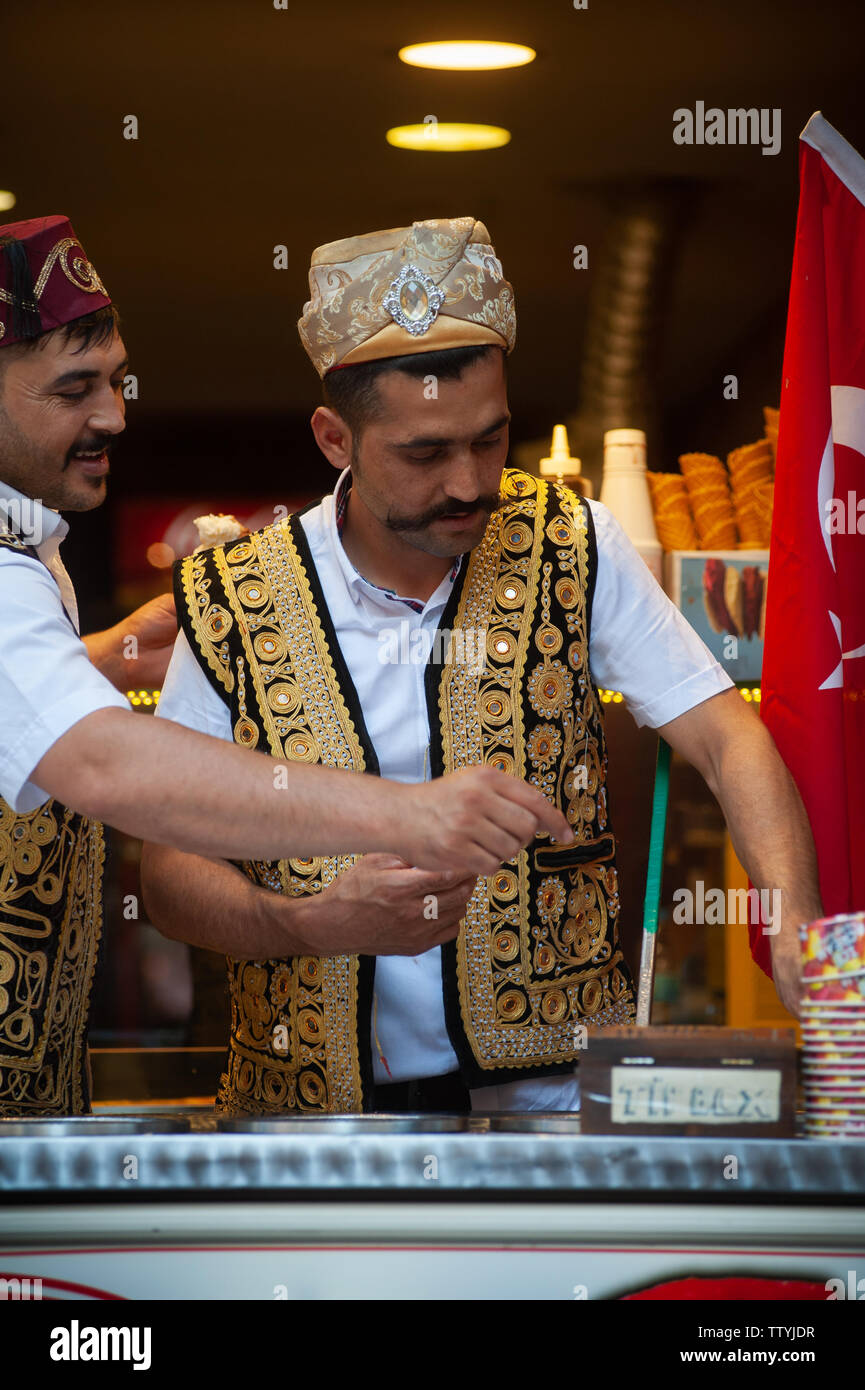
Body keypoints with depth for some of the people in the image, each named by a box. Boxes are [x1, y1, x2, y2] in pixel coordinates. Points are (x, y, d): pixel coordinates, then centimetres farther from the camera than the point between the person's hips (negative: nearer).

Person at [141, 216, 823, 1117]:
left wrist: (794, 929, -18)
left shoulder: (571, 549, 2)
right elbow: (168, 870, 2)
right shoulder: (229, 602, -1)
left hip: (549, 1079, 0)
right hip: (316, 1099, 0)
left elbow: (727, 740, 0)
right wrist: (316, 919, -18)